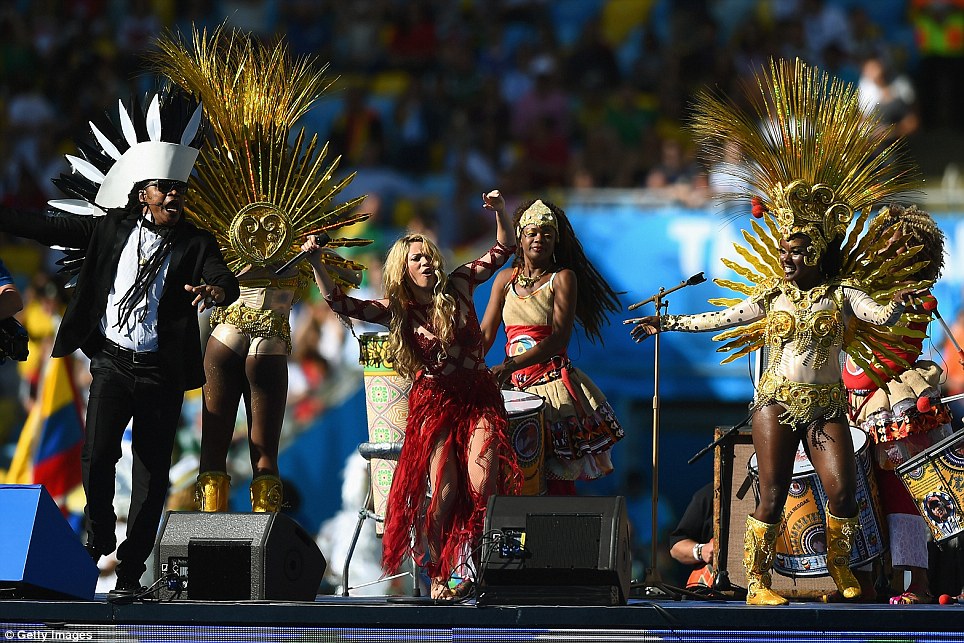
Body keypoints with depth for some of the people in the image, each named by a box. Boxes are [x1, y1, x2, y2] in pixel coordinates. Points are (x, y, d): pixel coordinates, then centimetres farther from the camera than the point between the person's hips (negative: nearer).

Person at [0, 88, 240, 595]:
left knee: (152, 473, 2)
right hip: (111, 360, 0)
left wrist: (215, 291, -40)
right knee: (96, 457, -15)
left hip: (161, 371, 0)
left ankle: (131, 569, 11)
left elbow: (227, 282, -16)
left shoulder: (196, 244, 0)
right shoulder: (111, 230, 5)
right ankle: (99, 539, 12)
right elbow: (49, 229, 7)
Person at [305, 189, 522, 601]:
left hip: (478, 397, 1)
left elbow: (504, 249, 9)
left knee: (482, 485, -16)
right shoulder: (396, 311, 2)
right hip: (433, 402, -1)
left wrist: (499, 211, -7)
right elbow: (340, 303, -5)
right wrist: (316, 263, -16)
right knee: (444, 489, -14)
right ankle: (438, 577, -5)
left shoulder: (457, 288, 4)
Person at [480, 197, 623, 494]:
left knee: (557, 479, -9)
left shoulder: (563, 278, -1)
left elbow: (559, 338, -13)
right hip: (516, 387, 4)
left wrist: (511, 365, -24)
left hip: (553, 382, -4)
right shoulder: (505, 279, 13)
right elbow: (485, 334, 8)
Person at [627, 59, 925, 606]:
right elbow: (723, 318, 10)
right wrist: (669, 324, 9)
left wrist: (897, 304, -36)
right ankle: (758, 581, 0)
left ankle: (839, 562, 14)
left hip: (826, 406, 0)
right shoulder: (771, 294, 6)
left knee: (843, 490, -10)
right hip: (777, 401, 0)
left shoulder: (842, 290, 1)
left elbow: (879, 317, -14)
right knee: (773, 494, -4)